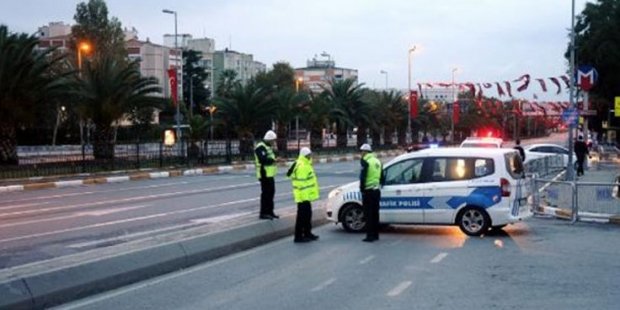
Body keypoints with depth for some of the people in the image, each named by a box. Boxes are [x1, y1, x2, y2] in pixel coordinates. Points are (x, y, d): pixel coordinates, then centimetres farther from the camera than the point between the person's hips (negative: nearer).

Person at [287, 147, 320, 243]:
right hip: (303, 196, -11)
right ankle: (298, 236, -2)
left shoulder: (305, 165, 16)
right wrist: (304, 195, -25)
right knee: (302, 216, -6)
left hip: (306, 195, 11)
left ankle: (307, 233, 28)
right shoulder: (301, 166, -19)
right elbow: (301, 183, -24)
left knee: (307, 214, 18)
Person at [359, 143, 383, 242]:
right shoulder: (377, 161, 14)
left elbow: (363, 176, -16)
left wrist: (362, 188, -8)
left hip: (368, 190, -8)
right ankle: (375, 235, 19)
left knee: (368, 214, -4)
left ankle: (370, 236, -5)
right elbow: (381, 176, 18)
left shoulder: (365, 161, -10)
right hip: (376, 190, 8)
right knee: (375, 213, 14)